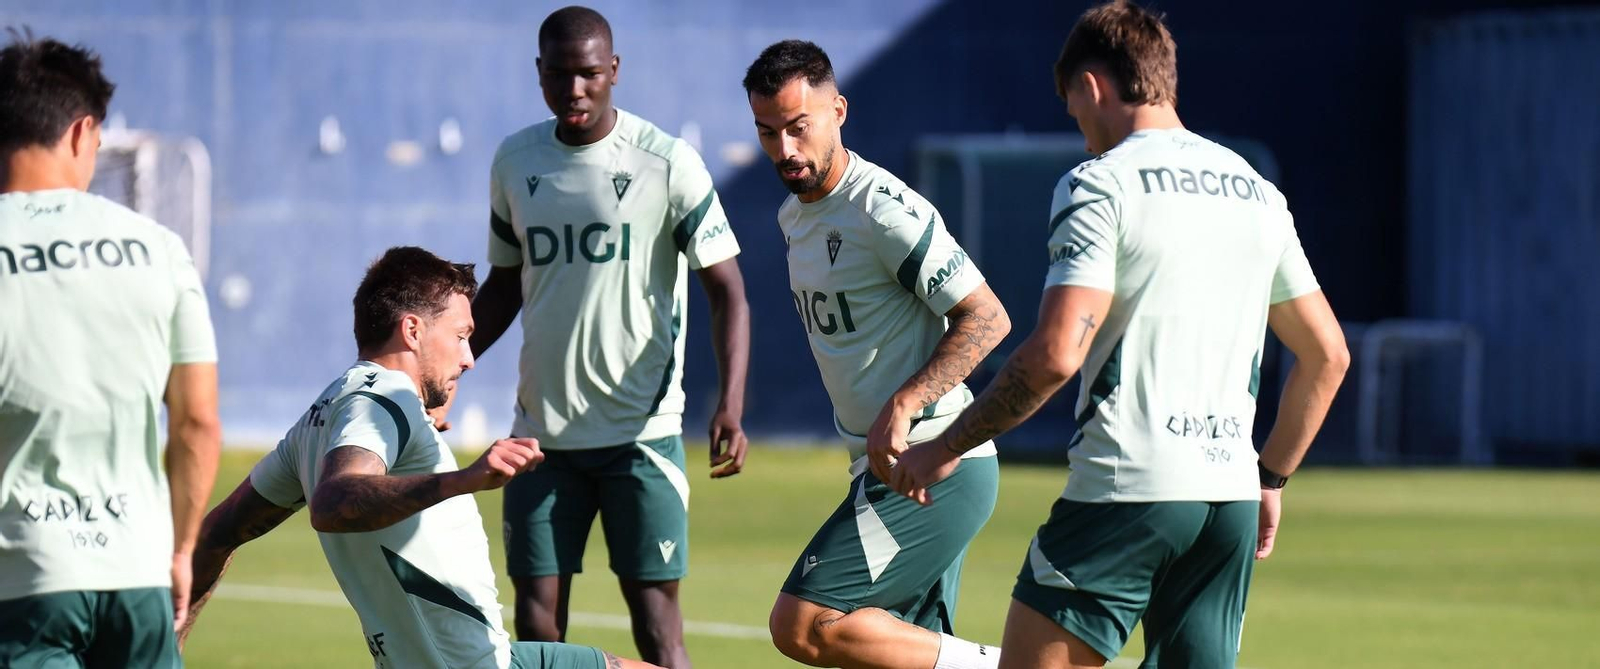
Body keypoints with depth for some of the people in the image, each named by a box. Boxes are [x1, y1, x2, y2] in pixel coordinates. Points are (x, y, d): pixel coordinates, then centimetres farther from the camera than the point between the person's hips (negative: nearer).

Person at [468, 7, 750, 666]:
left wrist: (731, 404, -20)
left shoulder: (667, 163, -6)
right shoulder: (514, 161, 8)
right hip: (540, 431, 4)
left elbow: (726, 289, -7)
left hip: (640, 431, -4)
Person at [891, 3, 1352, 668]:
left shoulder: (1099, 184, -5)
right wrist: (1271, 479, 28)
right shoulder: (1258, 193, 15)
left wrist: (943, 449, -6)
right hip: (1231, 500, 6)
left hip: (1125, 488, -6)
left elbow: (1054, 356, -15)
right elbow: (1326, 354, 20)